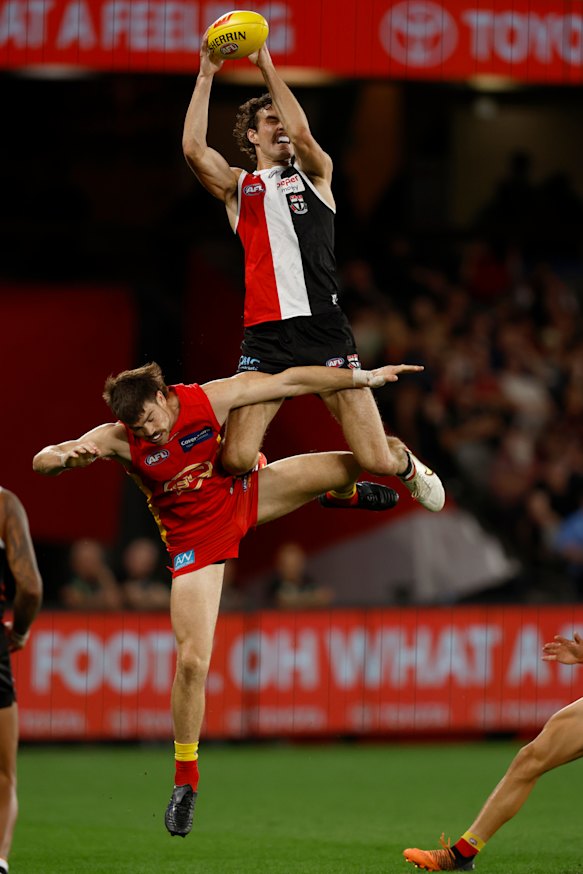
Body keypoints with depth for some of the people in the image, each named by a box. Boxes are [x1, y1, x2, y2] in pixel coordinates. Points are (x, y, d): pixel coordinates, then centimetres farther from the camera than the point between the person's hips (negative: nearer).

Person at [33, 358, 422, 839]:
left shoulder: (210, 399, -21)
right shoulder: (118, 439, -23)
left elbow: (291, 381, -15)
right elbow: (42, 461, -28)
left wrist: (366, 377, -13)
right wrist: (67, 455, -52)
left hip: (245, 497, 2)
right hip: (196, 539, -2)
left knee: (365, 461, -2)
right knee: (192, 659, -13)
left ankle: (346, 492, 39)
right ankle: (186, 776, 6)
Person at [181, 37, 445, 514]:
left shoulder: (314, 173, 13)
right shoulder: (237, 186, 16)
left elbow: (301, 132, -9)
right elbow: (194, 148, -3)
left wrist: (266, 65, -7)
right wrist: (206, 76, -4)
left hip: (325, 329, -1)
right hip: (265, 337, 1)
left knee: (377, 460, -7)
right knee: (235, 462, -16)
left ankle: (407, 466, 31)